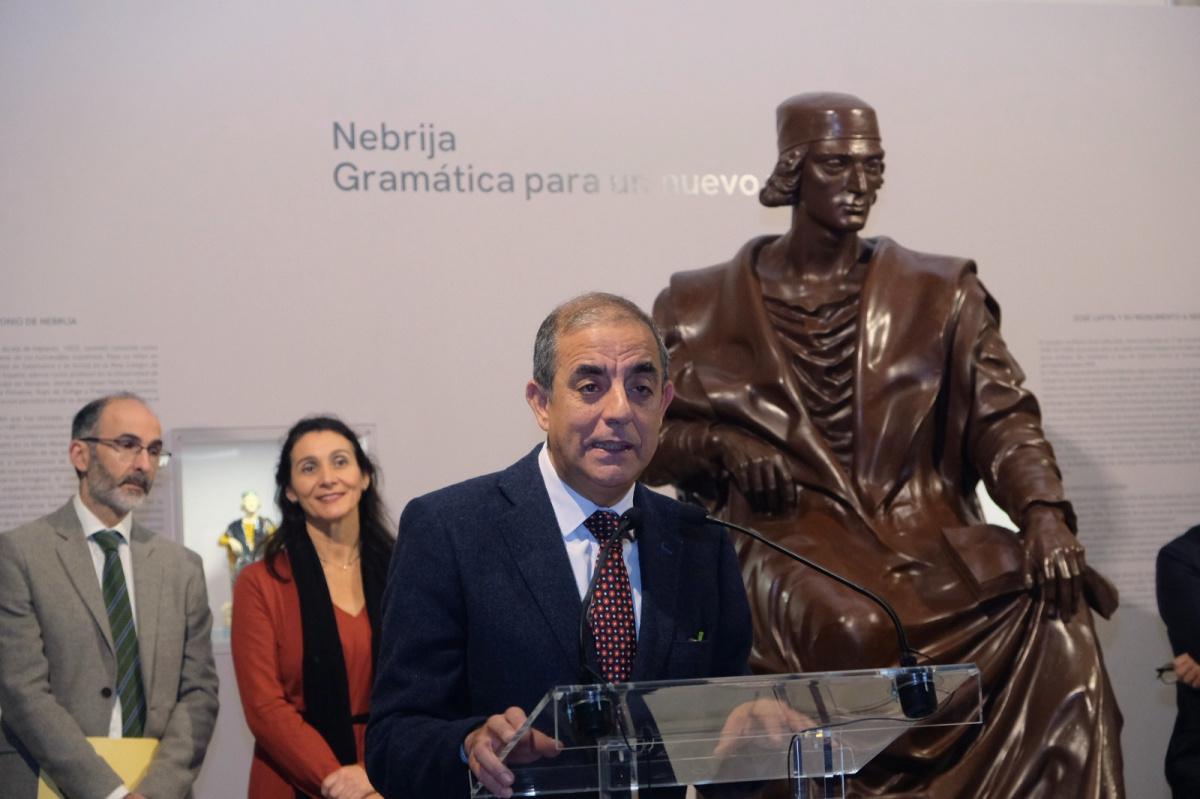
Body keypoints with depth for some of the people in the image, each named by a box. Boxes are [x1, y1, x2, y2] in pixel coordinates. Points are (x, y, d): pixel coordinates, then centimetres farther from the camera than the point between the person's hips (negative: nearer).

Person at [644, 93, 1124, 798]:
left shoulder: (940, 296, 13)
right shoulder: (703, 306, 11)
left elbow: (1001, 417, 3)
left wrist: (1044, 515, -16)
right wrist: (723, 445, -8)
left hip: (926, 533, 2)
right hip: (788, 541, -2)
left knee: (1056, 622, -28)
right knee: (856, 625, -37)